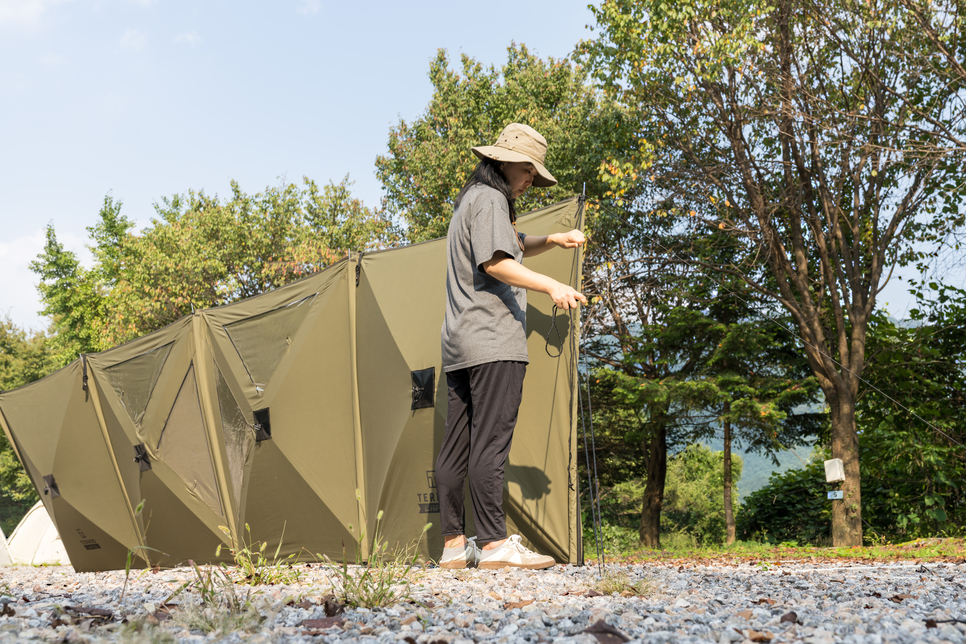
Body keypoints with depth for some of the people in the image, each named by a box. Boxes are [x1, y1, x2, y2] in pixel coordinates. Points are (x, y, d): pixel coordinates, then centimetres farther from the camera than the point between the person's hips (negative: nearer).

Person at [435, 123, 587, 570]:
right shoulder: (490, 200, -5)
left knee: (456, 444, 6)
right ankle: (494, 543, -13)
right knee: (489, 441, -12)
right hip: (492, 342, -10)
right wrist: (551, 286, -26)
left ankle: (453, 545, 9)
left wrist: (552, 241, 21)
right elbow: (496, 263, -18)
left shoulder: (470, 200, 27)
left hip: (458, 345, 10)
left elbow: (513, 248, 37)